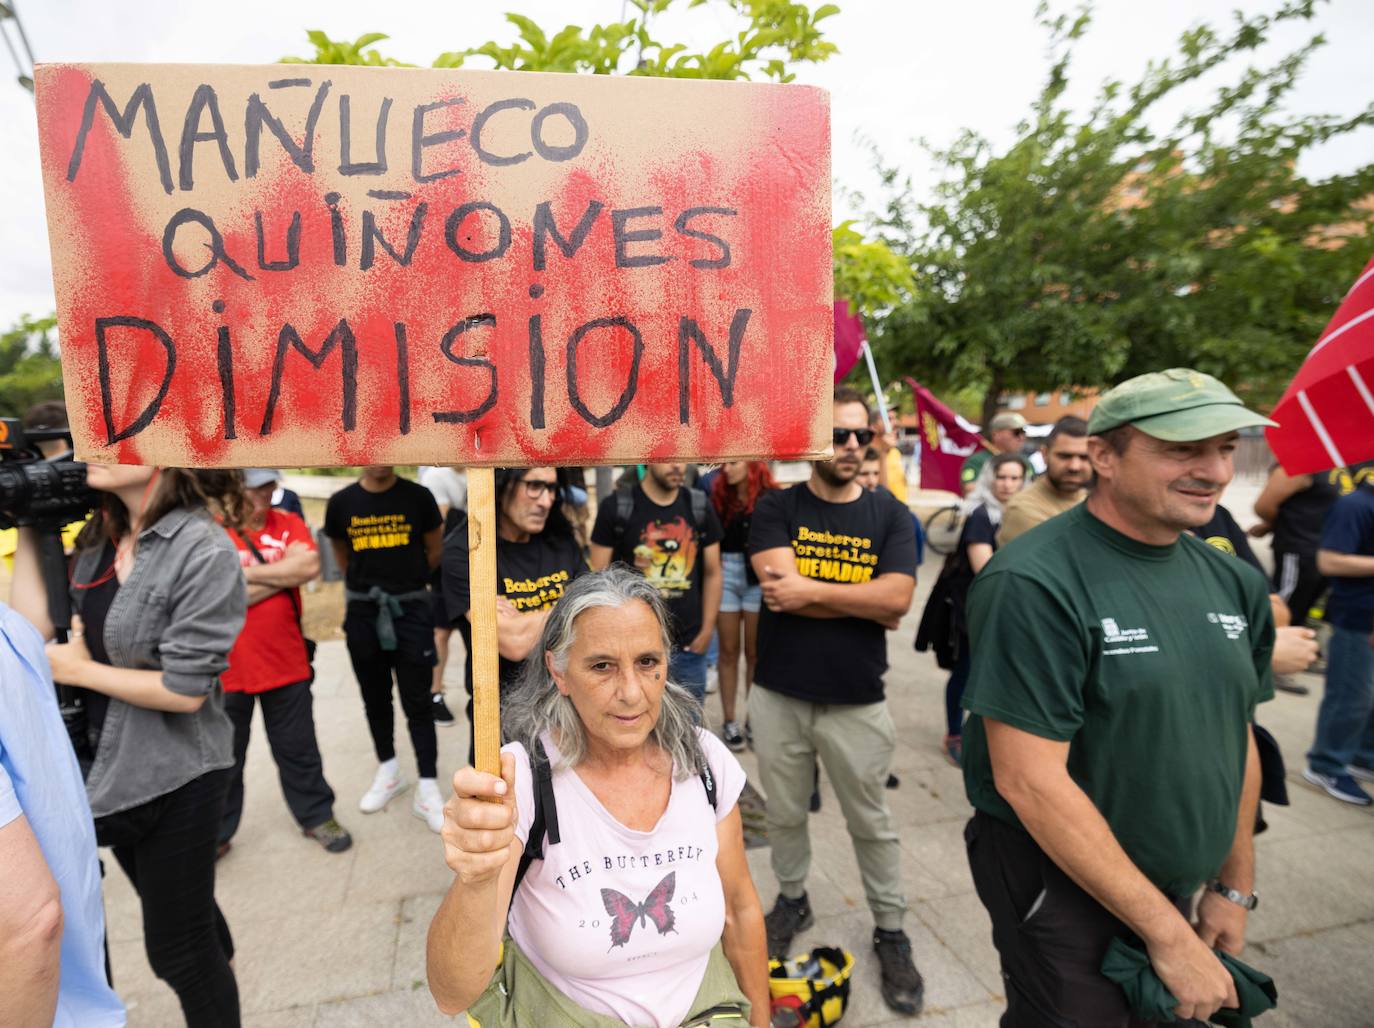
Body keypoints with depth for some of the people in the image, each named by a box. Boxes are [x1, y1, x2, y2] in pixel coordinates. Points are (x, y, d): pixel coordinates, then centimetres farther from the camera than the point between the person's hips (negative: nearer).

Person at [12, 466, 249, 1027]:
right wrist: (28, 526, -4)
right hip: (110, 768, 7)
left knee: (175, 948, 9)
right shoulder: (102, 539, 1)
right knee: (183, 913, 28)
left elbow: (186, 689, -22)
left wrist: (79, 670, -11)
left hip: (175, 779, -7)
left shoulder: (204, 551, -23)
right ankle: (219, 975, 53)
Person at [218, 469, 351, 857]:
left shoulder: (289, 524, 0)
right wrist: (285, 574, -14)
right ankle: (217, 832, 35)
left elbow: (310, 565, -18)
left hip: (286, 663, 2)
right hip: (227, 669, -1)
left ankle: (316, 816, 31)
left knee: (298, 750, 15)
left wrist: (247, 573, -16)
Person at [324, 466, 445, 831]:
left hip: (410, 609, -2)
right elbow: (342, 554, 14)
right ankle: (388, 771, 35)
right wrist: (367, 581, 12)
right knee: (375, 699, 16)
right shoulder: (342, 502, -2)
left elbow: (434, 550, 6)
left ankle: (427, 791, 8)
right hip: (363, 610, 3)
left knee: (417, 702, 0)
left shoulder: (418, 497, -7)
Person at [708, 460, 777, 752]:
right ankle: (729, 720, 19)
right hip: (725, 576, 2)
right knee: (728, 651, 9)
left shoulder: (771, 497, -5)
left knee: (755, 652, 9)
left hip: (759, 579, -2)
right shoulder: (719, 495, 2)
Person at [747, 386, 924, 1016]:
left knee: (872, 825, 17)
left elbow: (896, 598, -17)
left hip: (857, 703, 0)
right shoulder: (776, 509, -5)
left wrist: (811, 591, -18)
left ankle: (891, 931, 37)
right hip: (778, 696, 1)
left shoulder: (890, 515, -3)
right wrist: (864, 600, -14)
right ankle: (792, 900, 45)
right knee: (784, 815, 20)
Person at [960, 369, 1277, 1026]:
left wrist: (1234, 887, 12)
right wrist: (1167, 933, -20)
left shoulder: (1233, 582, 0)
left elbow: (1237, 738, 11)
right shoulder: (1034, 584, -25)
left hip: (1175, 887, 7)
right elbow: (1028, 780, -26)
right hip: (1059, 882, -7)